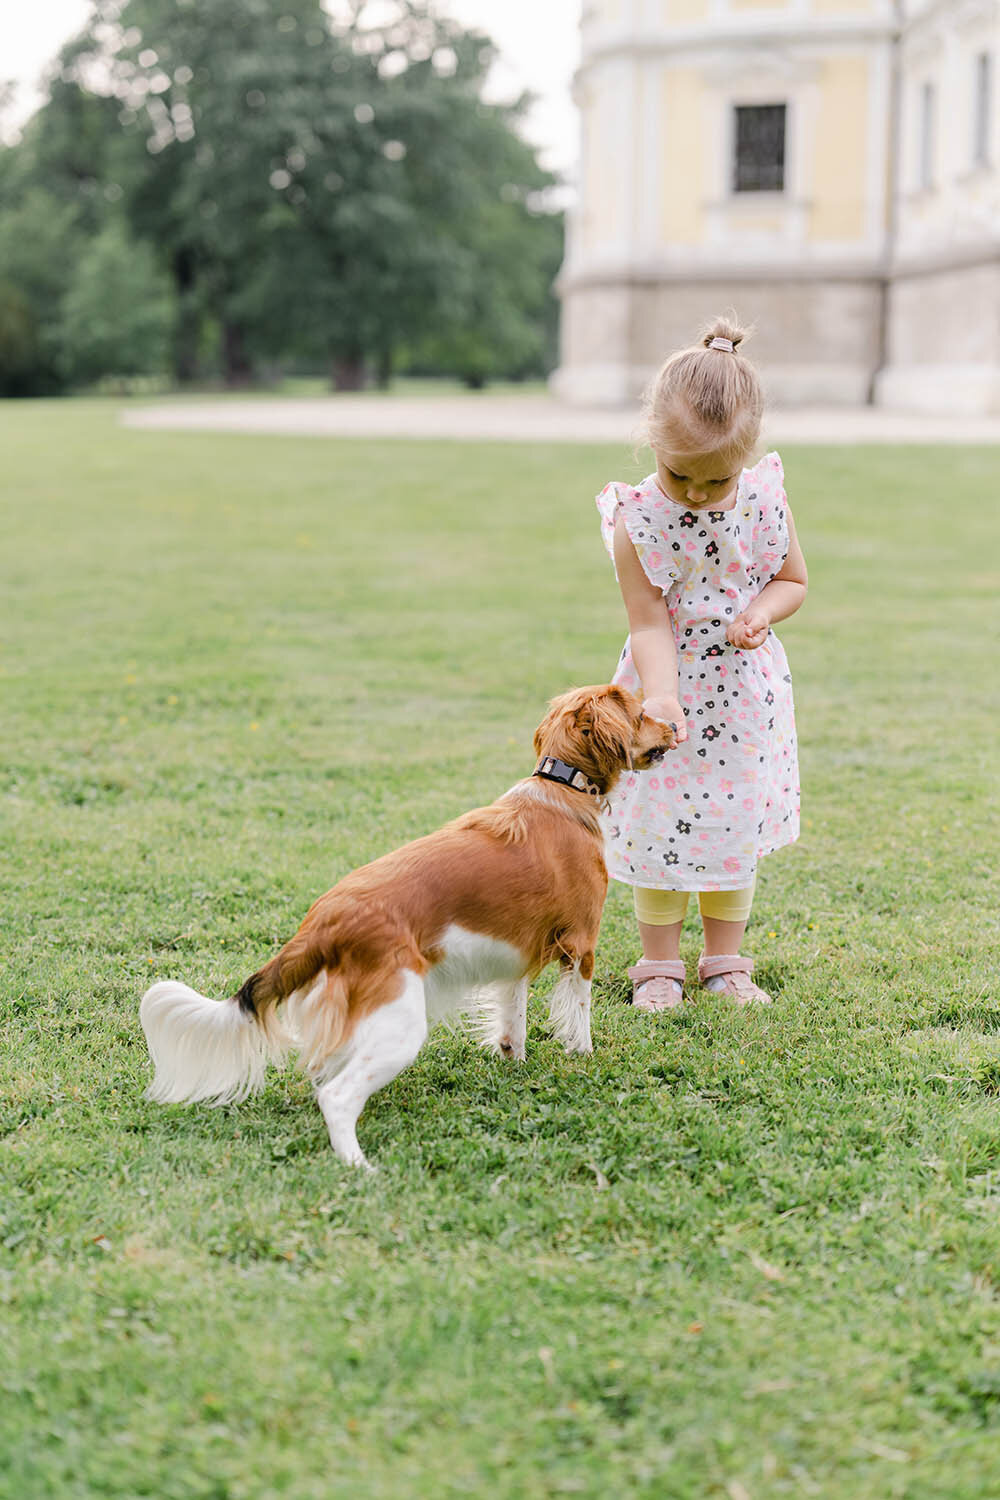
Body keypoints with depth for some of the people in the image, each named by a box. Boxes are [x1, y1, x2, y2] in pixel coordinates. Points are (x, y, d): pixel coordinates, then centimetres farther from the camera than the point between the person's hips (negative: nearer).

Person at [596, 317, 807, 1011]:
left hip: (746, 692, 3)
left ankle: (726, 959, 27)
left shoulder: (765, 500, -10)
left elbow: (794, 579, 4)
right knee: (659, 827, 3)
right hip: (670, 692, -2)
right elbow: (650, 622, -19)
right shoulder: (638, 519, -19)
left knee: (739, 825, 11)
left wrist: (760, 612, -17)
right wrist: (660, 694, -33)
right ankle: (660, 963, 21)